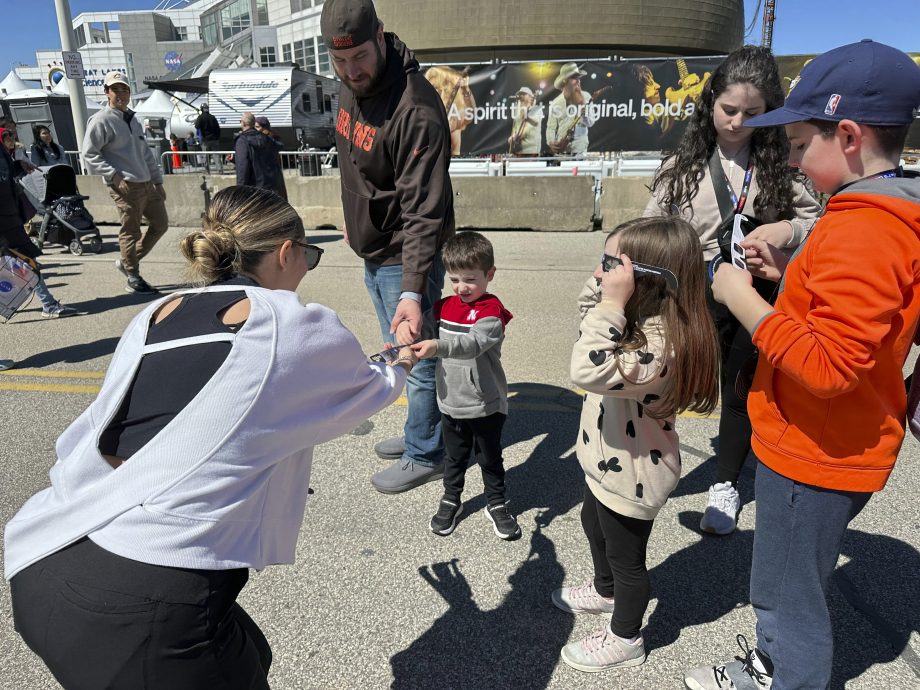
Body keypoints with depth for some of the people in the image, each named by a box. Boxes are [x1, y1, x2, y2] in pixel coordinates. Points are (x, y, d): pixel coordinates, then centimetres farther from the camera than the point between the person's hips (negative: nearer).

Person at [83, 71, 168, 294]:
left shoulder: (132, 120, 19)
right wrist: (114, 176, -16)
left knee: (160, 224, 11)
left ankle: (127, 261, 25)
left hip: (147, 184, 8)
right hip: (125, 187, -8)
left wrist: (158, 180, 17)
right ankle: (133, 279, 11)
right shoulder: (101, 121, -5)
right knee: (131, 232, -2)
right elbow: (89, 155, -9)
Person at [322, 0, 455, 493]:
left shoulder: (416, 109, -25)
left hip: (405, 259, -9)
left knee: (417, 359, 5)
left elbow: (424, 210, -29)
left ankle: (426, 456, 25)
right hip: (372, 252, 9)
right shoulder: (350, 86, 3)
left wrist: (413, 289, -35)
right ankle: (420, 433, 42)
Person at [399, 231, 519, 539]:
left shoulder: (492, 310, -18)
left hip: (486, 405, -4)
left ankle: (497, 505, 34)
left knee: (489, 458, 14)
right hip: (451, 403, 5)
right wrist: (406, 326, -23)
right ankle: (451, 500, 41)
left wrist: (437, 347, -49)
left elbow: (473, 343, -33)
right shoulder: (444, 307, 3)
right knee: (454, 456, 21)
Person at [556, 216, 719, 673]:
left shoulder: (661, 341, -36)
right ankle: (604, 592, 60)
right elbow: (588, 307, 12)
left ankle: (625, 640, 40)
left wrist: (612, 302, -46)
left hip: (632, 475, -10)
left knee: (625, 557, 14)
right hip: (609, 462, 10)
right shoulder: (641, 318, -5)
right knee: (595, 526, 32)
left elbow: (590, 372, -48)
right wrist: (603, 284, -7)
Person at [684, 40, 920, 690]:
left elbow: (828, 366, -32)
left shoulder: (860, 231, -26)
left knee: (791, 601, 10)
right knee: (790, 584, 28)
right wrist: (787, 270, 5)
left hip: (816, 458, -10)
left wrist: (742, 299, -24)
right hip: (819, 446, 10)